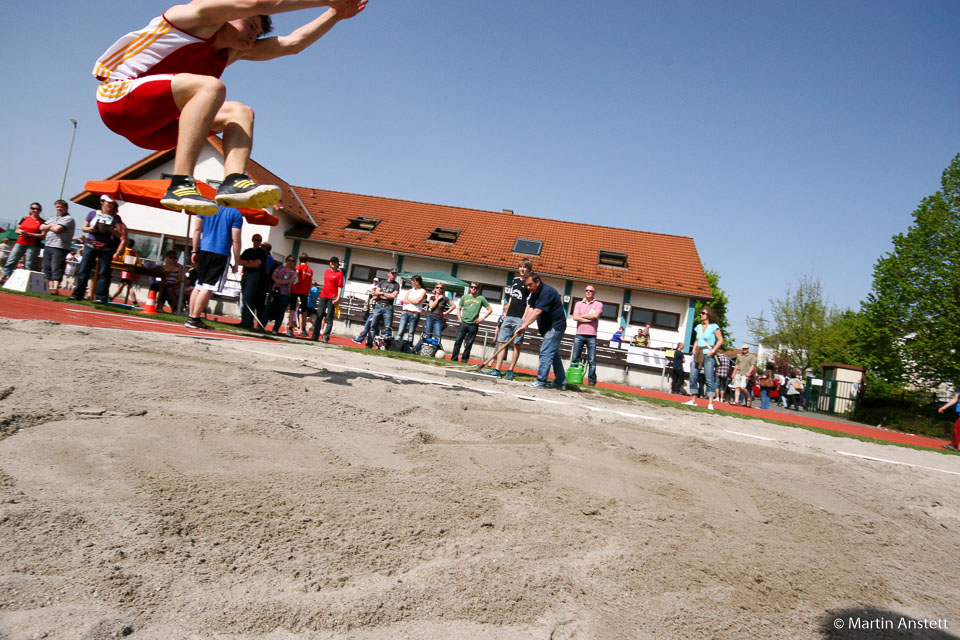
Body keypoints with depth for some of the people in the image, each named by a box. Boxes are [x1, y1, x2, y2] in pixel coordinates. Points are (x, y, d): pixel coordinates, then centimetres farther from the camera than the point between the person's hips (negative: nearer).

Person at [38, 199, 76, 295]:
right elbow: (41, 227, 16)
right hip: (48, 245, 8)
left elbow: (57, 229, -16)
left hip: (60, 247, -8)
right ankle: (50, 287, 12)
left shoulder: (69, 218, -3)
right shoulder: (53, 218, 23)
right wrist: (51, 226, -1)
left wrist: (48, 227, 3)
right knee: (47, 268, 7)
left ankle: (55, 288, -18)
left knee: (57, 268, -13)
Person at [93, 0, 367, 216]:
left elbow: (292, 43, 16)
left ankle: (234, 181, -27)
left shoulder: (233, 53, 19)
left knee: (240, 112, -1)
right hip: (119, 98, -8)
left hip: (153, 125, 9)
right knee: (209, 87, -31)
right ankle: (180, 186, -41)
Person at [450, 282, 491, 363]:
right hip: (463, 323, 1)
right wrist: (460, 319, 4)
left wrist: (482, 318, -1)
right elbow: (459, 308, 16)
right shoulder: (465, 297, 11)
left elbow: (490, 309, 8)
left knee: (468, 344, 2)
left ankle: (464, 361, 8)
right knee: (458, 341, -5)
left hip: (474, 325, -1)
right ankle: (453, 359, 1)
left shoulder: (481, 299, 6)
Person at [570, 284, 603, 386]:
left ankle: (591, 381, 0)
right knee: (575, 358, 2)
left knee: (592, 361, -4)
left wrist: (582, 315, -2)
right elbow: (575, 317, -2)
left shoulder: (598, 304, 7)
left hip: (591, 336, -2)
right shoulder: (579, 304, 13)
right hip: (579, 335, 2)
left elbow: (595, 315, -11)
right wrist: (589, 319, -7)